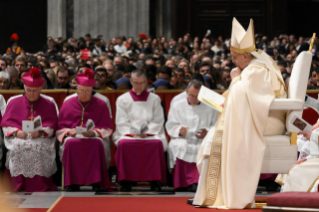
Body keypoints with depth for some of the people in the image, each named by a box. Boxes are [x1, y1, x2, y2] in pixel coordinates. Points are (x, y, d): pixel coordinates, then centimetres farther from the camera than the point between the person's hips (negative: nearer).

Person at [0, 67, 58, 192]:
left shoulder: (48, 104, 14)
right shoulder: (14, 102, 16)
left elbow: (51, 125, 4)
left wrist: (40, 132, -16)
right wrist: (16, 132, -11)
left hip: (42, 138, -1)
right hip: (18, 137, 1)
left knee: (39, 146, -35)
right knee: (18, 146, -34)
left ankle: (40, 186, -30)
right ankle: (18, 185, -29)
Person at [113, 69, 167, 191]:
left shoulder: (154, 99, 15)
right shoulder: (122, 100, 13)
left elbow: (158, 122, 7)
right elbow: (121, 122, 5)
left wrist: (146, 132, -11)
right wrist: (134, 132, -12)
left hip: (150, 134, 0)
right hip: (128, 134, 0)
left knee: (157, 143, -34)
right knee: (124, 144, -35)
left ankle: (154, 181, -29)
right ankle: (126, 181, -30)